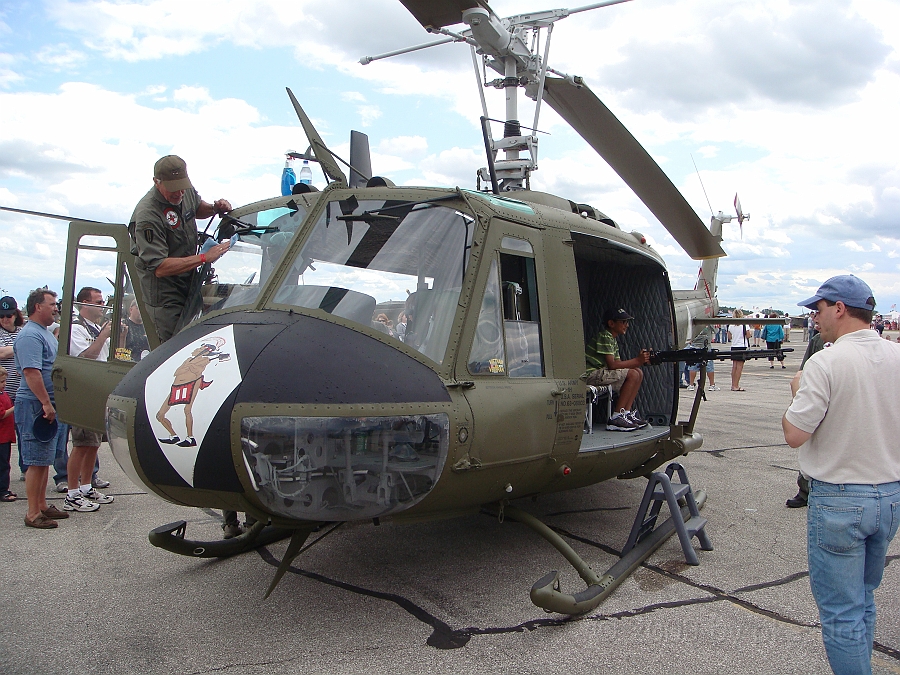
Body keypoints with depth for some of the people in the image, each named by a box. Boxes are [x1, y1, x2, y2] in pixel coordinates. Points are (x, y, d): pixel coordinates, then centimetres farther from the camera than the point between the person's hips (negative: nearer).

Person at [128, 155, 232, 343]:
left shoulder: (187, 191, -3)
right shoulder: (147, 216, -27)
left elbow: (197, 208, 24)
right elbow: (159, 268, -29)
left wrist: (215, 208, 0)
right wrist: (204, 258, -33)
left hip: (189, 281, 8)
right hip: (164, 294, -8)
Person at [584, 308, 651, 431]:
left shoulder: (613, 340, 19)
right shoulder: (604, 337, -12)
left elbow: (618, 363, 11)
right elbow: (612, 365, -18)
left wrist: (641, 360, -3)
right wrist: (637, 361, -13)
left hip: (601, 373, 10)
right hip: (590, 375, -10)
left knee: (639, 373, 6)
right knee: (632, 374, -19)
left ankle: (626, 413, 3)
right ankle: (616, 418, -18)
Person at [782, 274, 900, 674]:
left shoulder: (827, 362, -19)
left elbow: (794, 434, -18)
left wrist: (797, 392, -1)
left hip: (839, 500, -7)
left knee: (842, 613, 5)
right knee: (863, 600, 24)